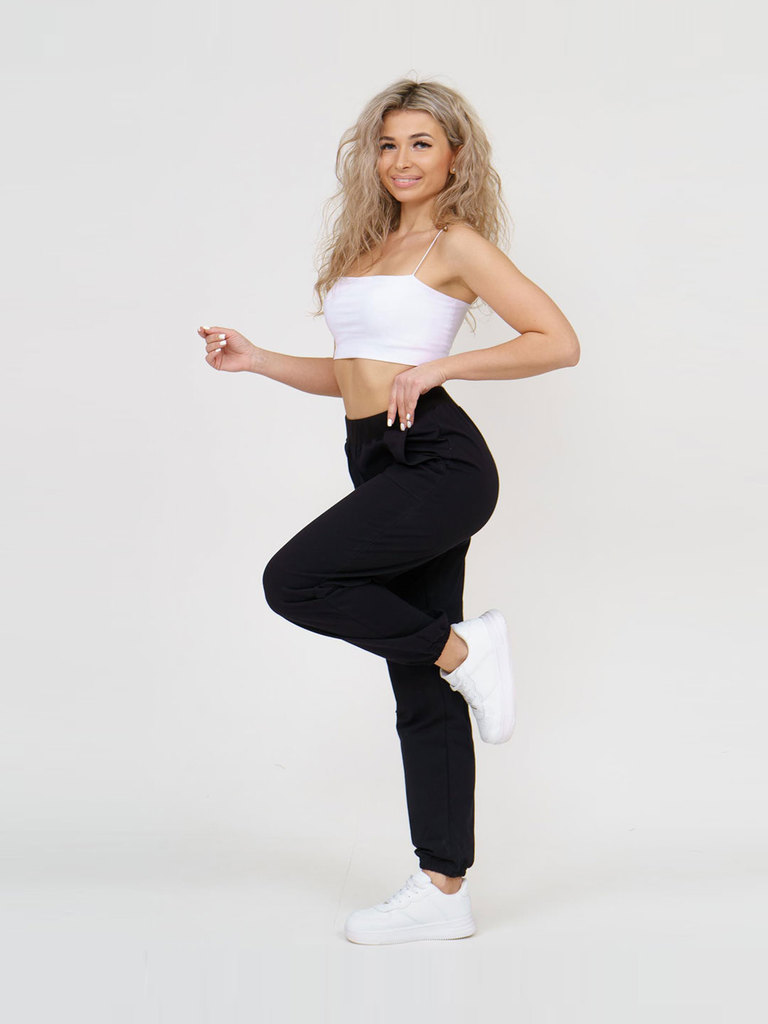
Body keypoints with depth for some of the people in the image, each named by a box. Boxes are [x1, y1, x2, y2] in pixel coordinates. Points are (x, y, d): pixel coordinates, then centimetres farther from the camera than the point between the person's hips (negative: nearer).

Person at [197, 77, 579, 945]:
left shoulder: (456, 242, -3)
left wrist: (438, 366, -15)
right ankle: (443, 891, 12)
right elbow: (350, 375, 25)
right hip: (383, 467, 8)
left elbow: (559, 342, -10)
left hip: (438, 462, -8)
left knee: (293, 580, -20)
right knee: (420, 693, 7)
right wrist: (255, 360, 14)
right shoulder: (369, 245, 20)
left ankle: (461, 649, -3)